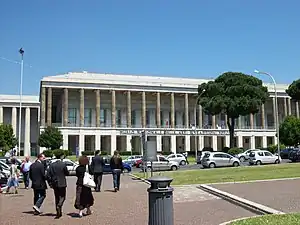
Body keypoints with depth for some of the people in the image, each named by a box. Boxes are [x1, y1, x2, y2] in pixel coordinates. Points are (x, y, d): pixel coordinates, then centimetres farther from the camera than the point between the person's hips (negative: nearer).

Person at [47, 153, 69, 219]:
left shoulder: (51, 165, 1)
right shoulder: (63, 164, -10)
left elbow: (48, 175, -2)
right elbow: (67, 173, -3)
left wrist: (50, 183, 6)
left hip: (54, 184, 4)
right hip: (62, 184, -4)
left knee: (57, 198, 14)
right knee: (62, 197, 7)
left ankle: (59, 212, 18)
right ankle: (58, 206, -20)